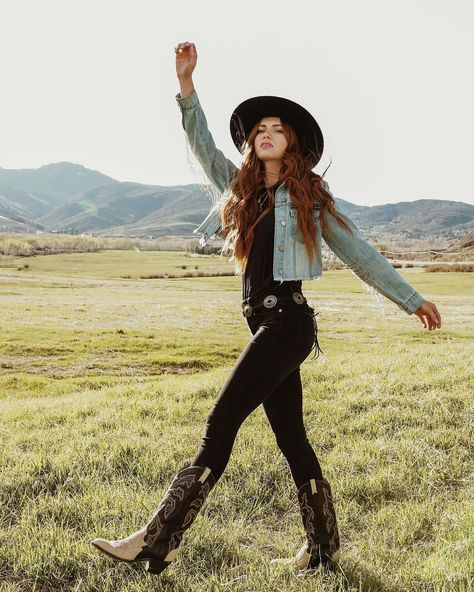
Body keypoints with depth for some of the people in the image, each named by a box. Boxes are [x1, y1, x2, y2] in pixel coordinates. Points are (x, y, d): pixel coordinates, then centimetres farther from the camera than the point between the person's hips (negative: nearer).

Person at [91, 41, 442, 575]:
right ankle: (323, 550, 24)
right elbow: (201, 145, 14)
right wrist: (186, 83, 4)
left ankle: (156, 543, -7)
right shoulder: (240, 188, 17)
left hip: (288, 321, -6)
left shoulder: (310, 196, 4)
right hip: (264, 324, 6)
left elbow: (358, 253, 7)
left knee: (220, 423, -12)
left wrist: (411, 299, 7)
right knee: (292, 440, 10)